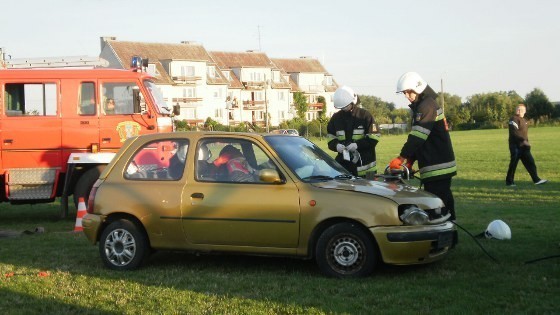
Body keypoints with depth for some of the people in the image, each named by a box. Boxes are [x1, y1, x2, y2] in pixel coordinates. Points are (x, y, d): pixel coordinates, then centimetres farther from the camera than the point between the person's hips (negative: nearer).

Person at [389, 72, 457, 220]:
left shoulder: (426, 106, -13)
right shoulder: (421, 106, 19)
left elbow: (418, 136, -22)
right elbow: (418, 138, 20)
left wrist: (402, 158, -23)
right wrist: (410, 160, 11)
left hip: (437, 167, -10)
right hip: (441, 165, 10)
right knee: (444, 199, 15)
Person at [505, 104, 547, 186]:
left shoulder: (523, 120, 18)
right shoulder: (514, 119, -11)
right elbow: (514, 133, -22)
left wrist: (526, 142, 9)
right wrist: (523, 140, -27)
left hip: (523, 146, 9)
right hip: (516, 146, -9)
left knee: (530, 162, 4)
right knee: (513, 164, -3)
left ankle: (536, 179, 5)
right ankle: (509, 181, 5)